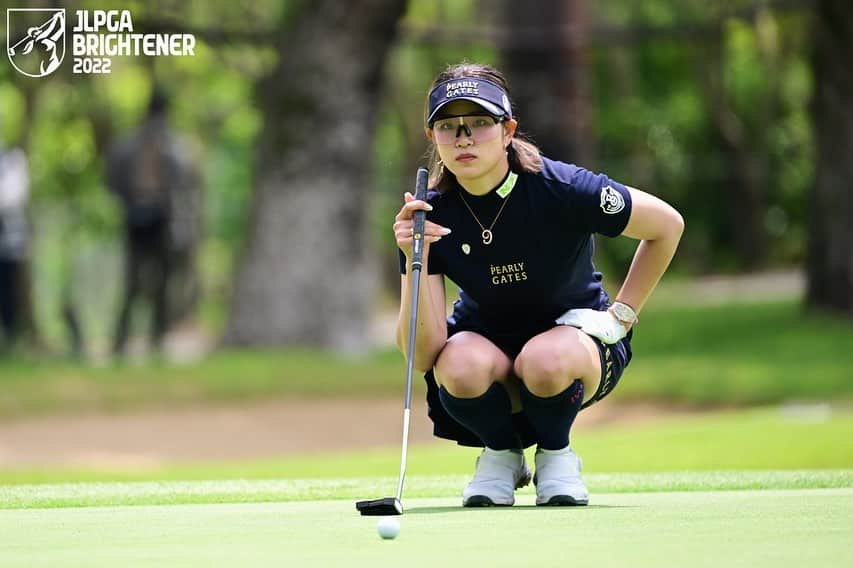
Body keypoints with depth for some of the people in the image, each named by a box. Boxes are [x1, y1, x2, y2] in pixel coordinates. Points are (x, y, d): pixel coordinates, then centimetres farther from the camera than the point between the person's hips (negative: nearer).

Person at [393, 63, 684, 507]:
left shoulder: (561, 189, -24)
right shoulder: (429, 216, -17)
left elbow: (667, 225, -8)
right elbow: (423, 355, -24)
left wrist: (621, 314, -8)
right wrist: (416, 261, -36)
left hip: (576, 334, -1)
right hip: (484, 338, 2)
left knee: (546, 361, -39)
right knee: (463, 366, -36)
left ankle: (555, 453, -3)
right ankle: (501, 454, -1)